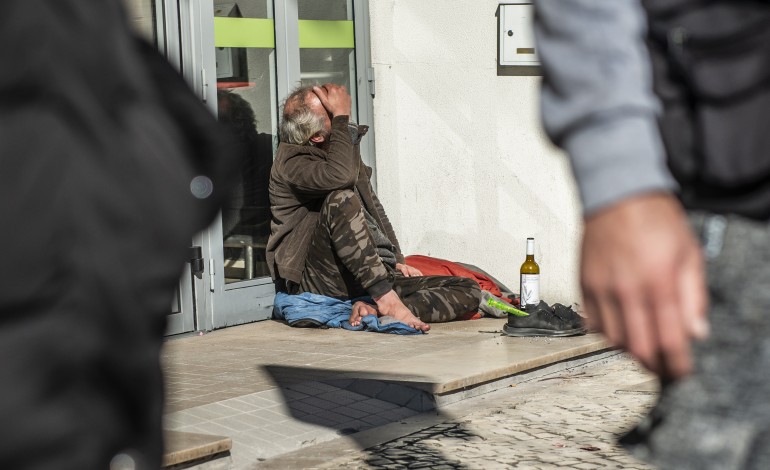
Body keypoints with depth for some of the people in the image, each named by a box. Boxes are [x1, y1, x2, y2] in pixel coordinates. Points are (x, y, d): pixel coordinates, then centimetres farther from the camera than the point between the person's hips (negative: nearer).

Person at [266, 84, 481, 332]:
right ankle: (387, 301, -36)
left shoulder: (348, 142, 16)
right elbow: (340, 176, -31)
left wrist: (397, 261, 17)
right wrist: (341, 116, -19)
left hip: (377, 276, 7)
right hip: (321, 281, -7)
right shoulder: (291, 160, -8)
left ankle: (376, 310, -27)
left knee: (469, 291, -8)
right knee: (341, 199, -34)